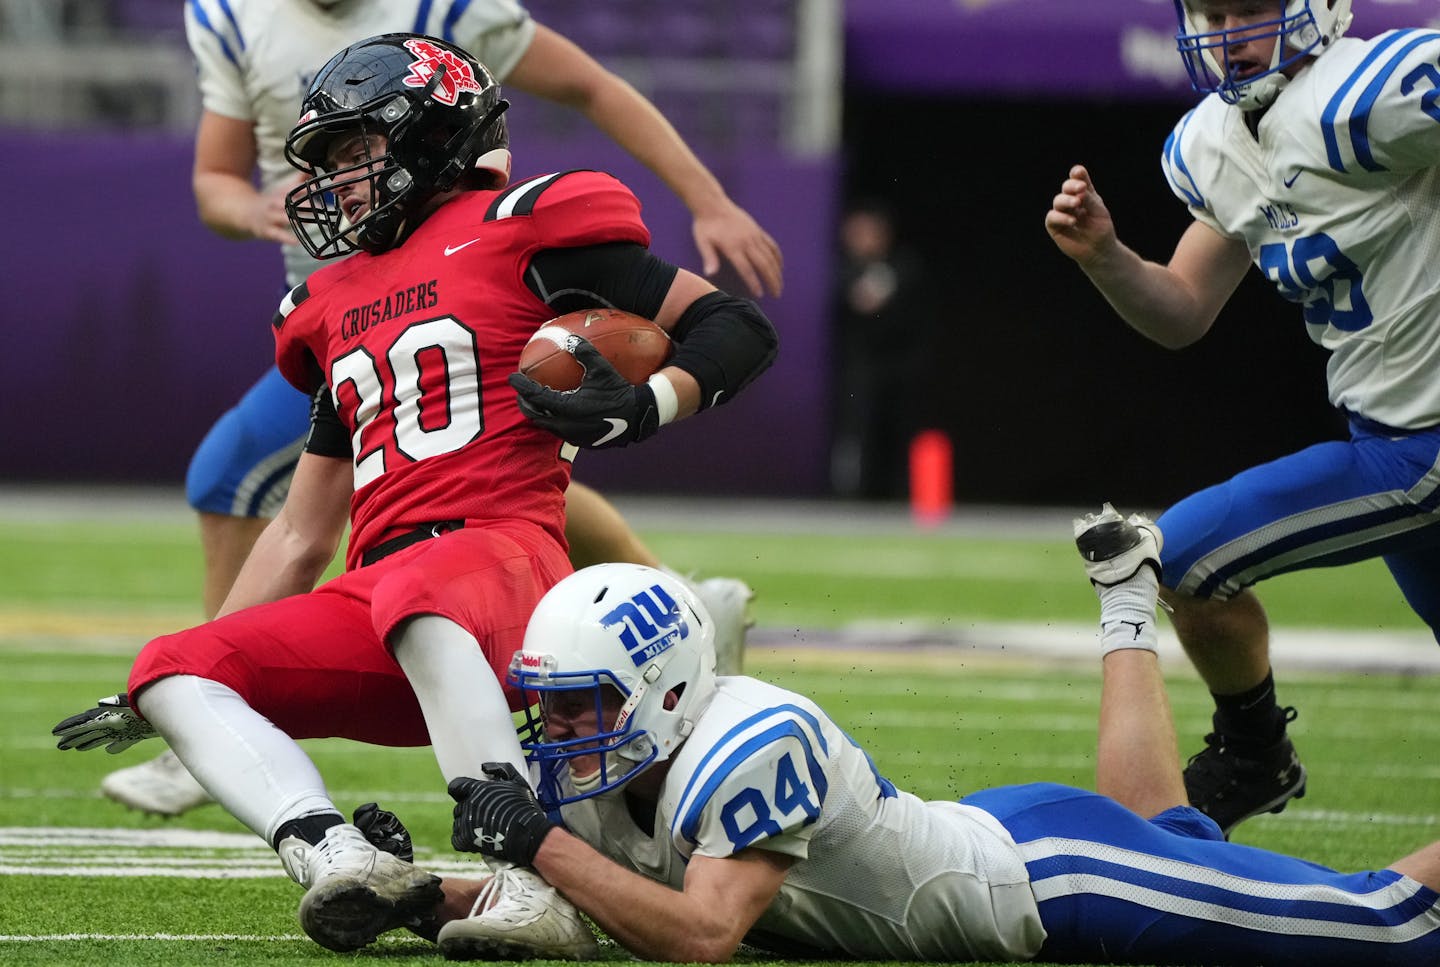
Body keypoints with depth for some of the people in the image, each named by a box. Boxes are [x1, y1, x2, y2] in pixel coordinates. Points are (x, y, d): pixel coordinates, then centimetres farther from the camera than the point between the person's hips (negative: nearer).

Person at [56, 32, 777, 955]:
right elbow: (302, 535, 31)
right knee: (173, 669, -11)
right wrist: (159, 704, 27)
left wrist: (644, 408, -15)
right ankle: (344, 864, -34)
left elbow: (738, 326, 3)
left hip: (503, 547, -8)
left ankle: (535, 887, -43)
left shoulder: (520, 229, 6)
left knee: (418, 599, -40)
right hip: (372, 608, 8)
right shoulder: (342, 307, 27)